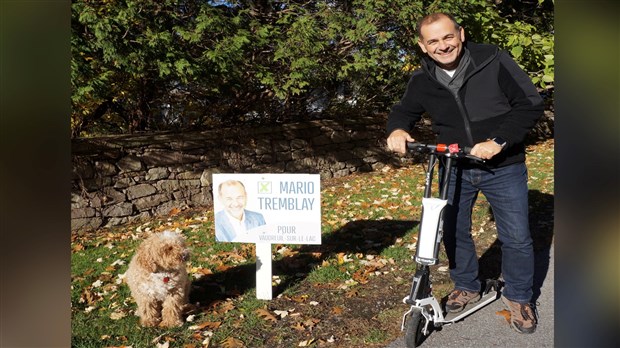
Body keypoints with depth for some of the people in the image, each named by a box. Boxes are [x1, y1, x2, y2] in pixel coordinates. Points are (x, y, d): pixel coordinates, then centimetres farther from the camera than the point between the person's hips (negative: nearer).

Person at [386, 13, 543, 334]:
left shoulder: (494, 61, -14)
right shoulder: (422, 81, -4)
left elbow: (531, 104, -13)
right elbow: (404, 110, 10)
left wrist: (498, 141, -24)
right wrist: (397, 129, -15)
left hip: (503, 167, -3)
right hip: (454, 168, 3)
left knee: (516, 237, 3)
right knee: (454, 231, 11)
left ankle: (518, 297, 27)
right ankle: (466, 287, 36)